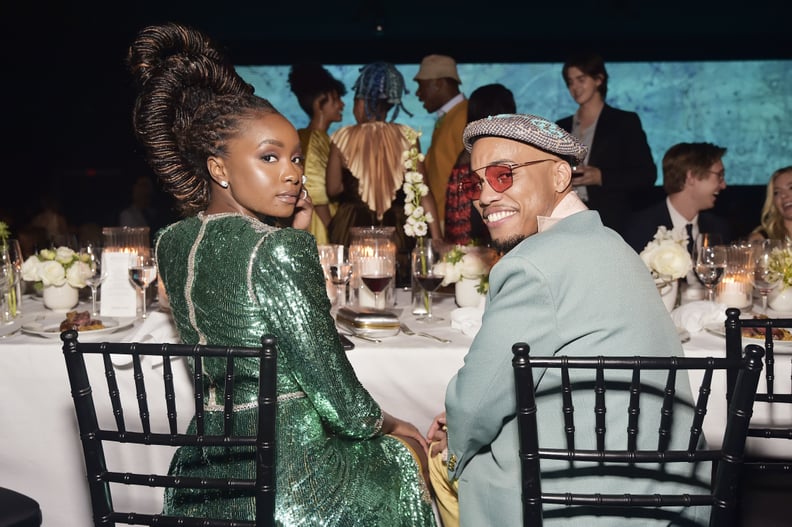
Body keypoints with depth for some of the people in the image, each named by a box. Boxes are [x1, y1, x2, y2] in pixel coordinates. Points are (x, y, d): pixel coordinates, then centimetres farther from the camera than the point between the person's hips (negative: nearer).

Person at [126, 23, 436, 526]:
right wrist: (386, 424, 1)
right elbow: (332, 385, -18)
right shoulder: (279, 250, -22)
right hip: (288, 486, -8)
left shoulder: (171, 244, 3)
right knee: (405, 451, 23)